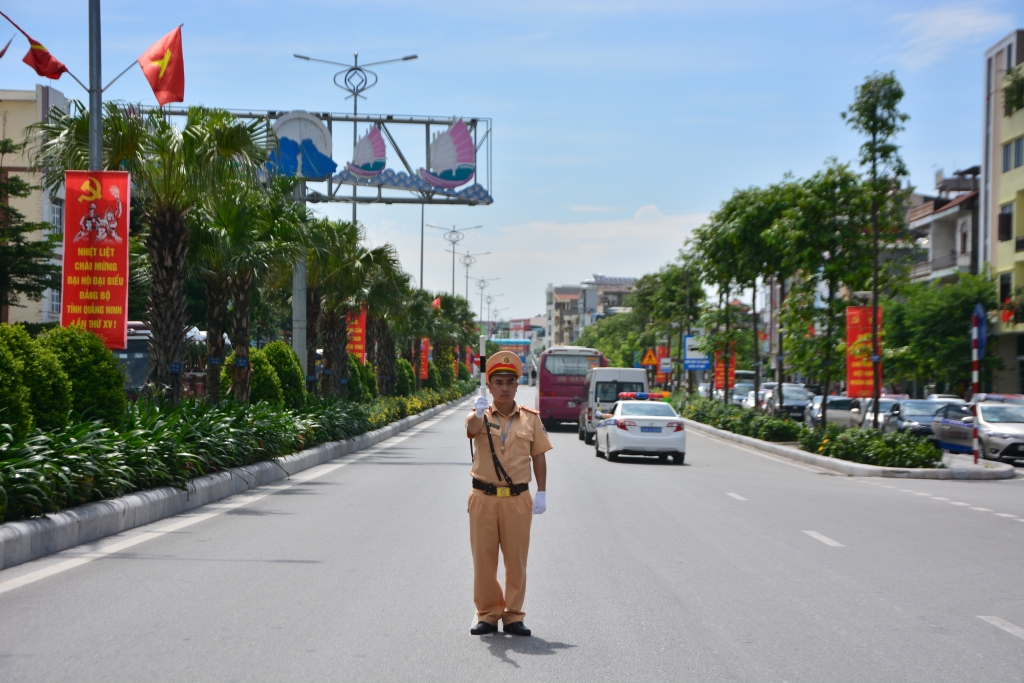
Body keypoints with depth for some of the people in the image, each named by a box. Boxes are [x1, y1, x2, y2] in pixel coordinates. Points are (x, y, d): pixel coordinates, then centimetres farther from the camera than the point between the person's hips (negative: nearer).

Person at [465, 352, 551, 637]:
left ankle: (513, 616, 16)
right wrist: (478, 415, -48)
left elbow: (539, 456, 9)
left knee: (516, 560, 5)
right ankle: (487, 614, 17)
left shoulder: (531, 418, 6)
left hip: (518, 499, 1)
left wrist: (542, 493, 2)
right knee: (483, 559, 5)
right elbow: (471, 429, -25)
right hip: (484, 498, -1)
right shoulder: (481, 416, 0)